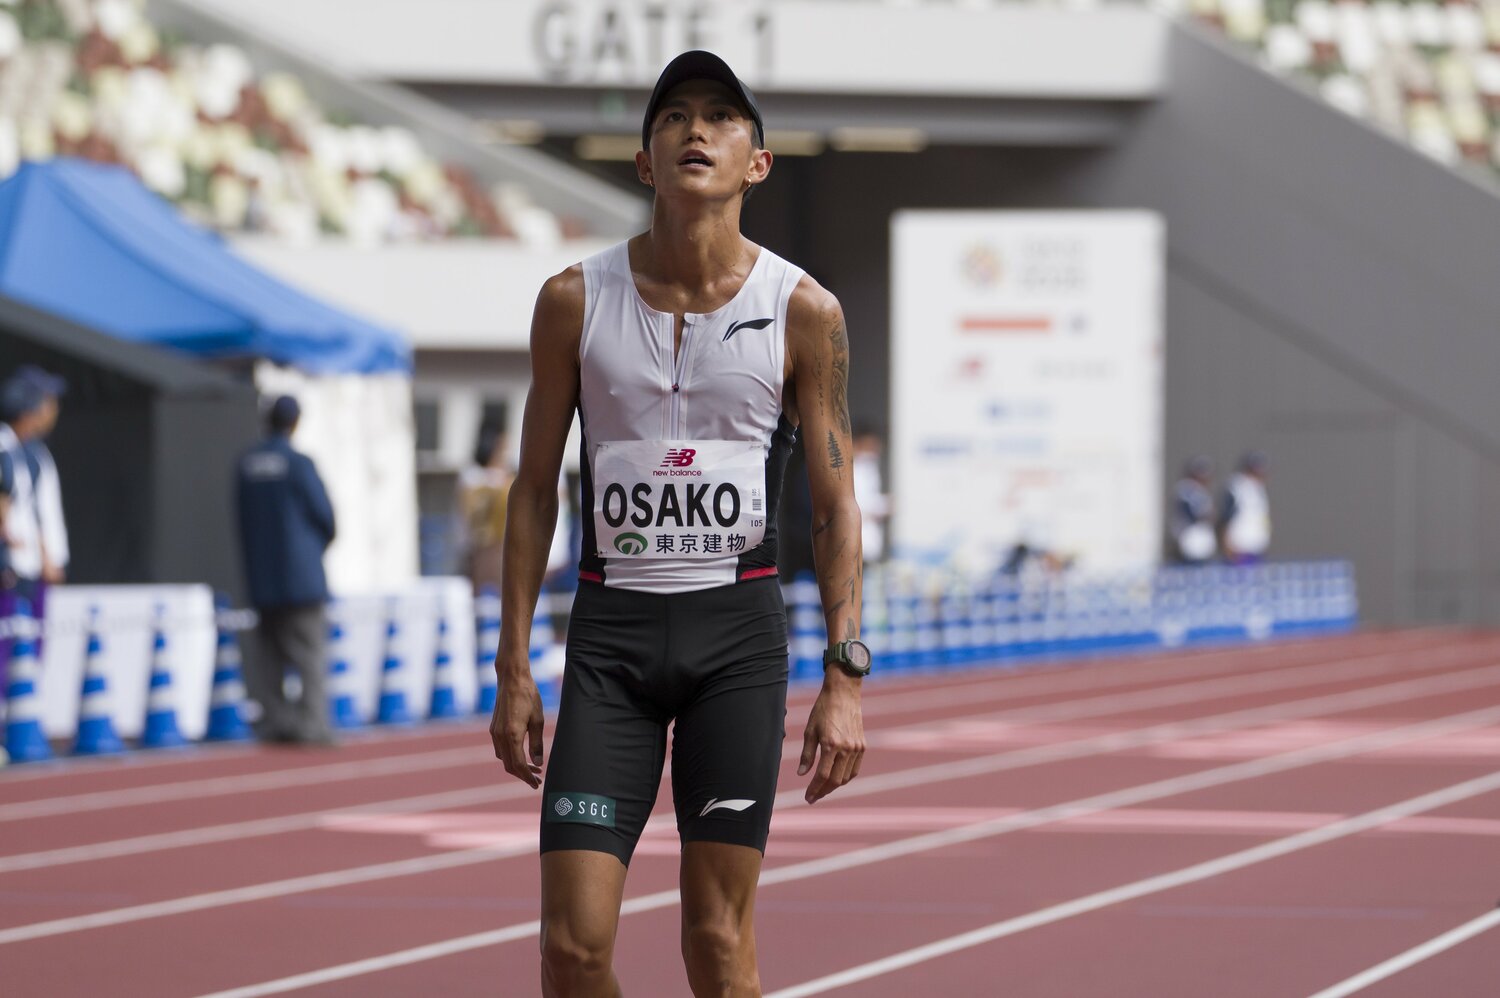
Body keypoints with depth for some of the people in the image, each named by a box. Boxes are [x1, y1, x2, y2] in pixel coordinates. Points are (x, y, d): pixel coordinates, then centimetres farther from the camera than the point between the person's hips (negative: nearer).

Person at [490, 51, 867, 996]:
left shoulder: (804, 312, -1)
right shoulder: (576, 302, 1)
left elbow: (836, 503, 2)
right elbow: (535, 487, 7)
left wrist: (846, 677, -5)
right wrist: (514, 669, 3)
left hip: (739, 632, 0)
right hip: (611, 629, 1)